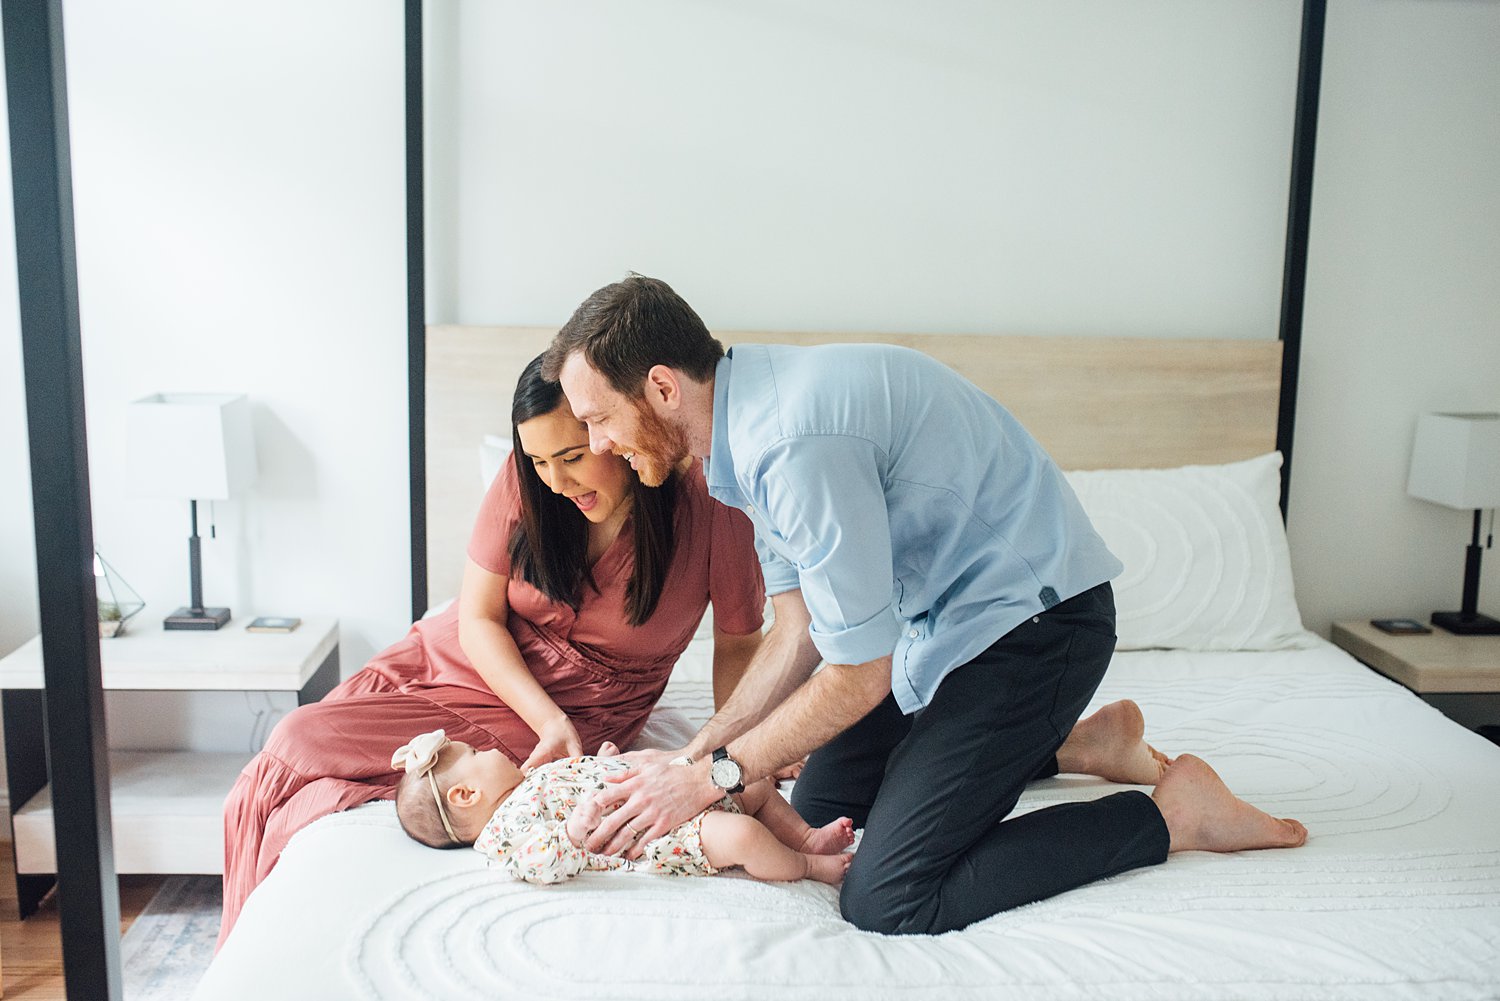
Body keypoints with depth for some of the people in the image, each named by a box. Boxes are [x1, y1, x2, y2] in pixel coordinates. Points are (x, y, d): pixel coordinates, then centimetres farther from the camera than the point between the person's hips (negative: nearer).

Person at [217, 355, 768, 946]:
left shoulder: (706, 504, -20)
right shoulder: (525, 482, -12)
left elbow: (738, 644, -7)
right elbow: (479, 619, -7)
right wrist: (551, 722, -21)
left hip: (582, 707, -4)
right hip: (465, 657, 4)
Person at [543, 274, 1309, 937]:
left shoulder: (793, 442, -29)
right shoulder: (749, 420, 4)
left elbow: (859, 678, -21)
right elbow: (798, 636, 8)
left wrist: (713, 777, -11)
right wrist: (694, 754, 0)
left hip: (1033, 616, -10)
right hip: (939, 617, 10)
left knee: (887, 899, -13)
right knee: (820, 806, 17)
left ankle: (1172, 811, -1)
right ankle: (1065, 743, 25)